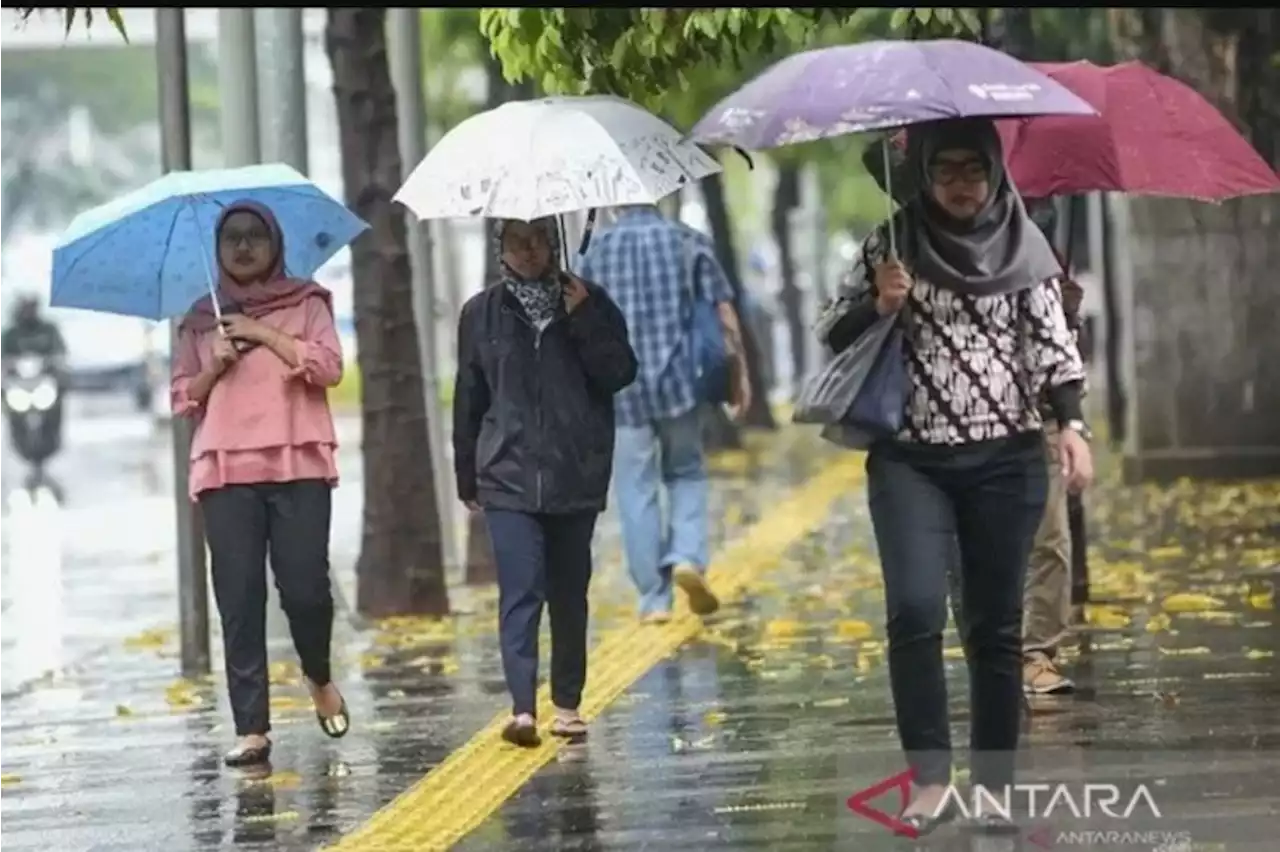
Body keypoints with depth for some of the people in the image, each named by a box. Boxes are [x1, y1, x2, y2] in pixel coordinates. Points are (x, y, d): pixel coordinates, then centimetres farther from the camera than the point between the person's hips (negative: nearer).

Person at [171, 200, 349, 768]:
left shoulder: (305, 304, 10)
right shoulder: (201, 320, 16)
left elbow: (329, 367, -4)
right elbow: (182, 398, 14)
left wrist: (264, 335, -8)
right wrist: (214, 366, -4)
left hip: (299, 465, -2)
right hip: (225, 471, 2)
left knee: (305, 587, -9)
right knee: (238, 598, -4)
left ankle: (320, 679, 23)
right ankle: (251, 729, -3)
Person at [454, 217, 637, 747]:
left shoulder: (589, 303, 5)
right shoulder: (482, 314, 6)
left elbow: (620, 374, -4)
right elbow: (468, 400, 10)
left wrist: (583, 320, -15)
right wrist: (467, 479, 11)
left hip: (577, 476, 1)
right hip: (509, 478, -1)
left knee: (569, 593, 9)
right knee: (520, 590, -13)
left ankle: (567, 704, 19)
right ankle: (523, 708, -20)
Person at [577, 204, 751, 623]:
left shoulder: (598, 250, 1)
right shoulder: (688, 241, 1)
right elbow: (724, 314, -1)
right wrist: (740, 374, 6)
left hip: (622, 389, 0)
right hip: (679, 380, 1)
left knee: (636, 491, 5)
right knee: (686, 473, 18)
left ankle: (654, 599, 6)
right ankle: (688, 556, -5)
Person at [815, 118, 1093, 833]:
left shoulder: (1025, 247, 3)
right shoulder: (892, 243, 3)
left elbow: (1053, 342, 1)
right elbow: (835, 336, 5)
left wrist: (1072, 423, -12)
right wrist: (879, 304, -14)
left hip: (1006, 461, 1)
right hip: (911, 461, 0)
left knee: (997, 625, 4)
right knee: (916, 608, -17)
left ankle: (995, 782, 12)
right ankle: (930, 777, -11)